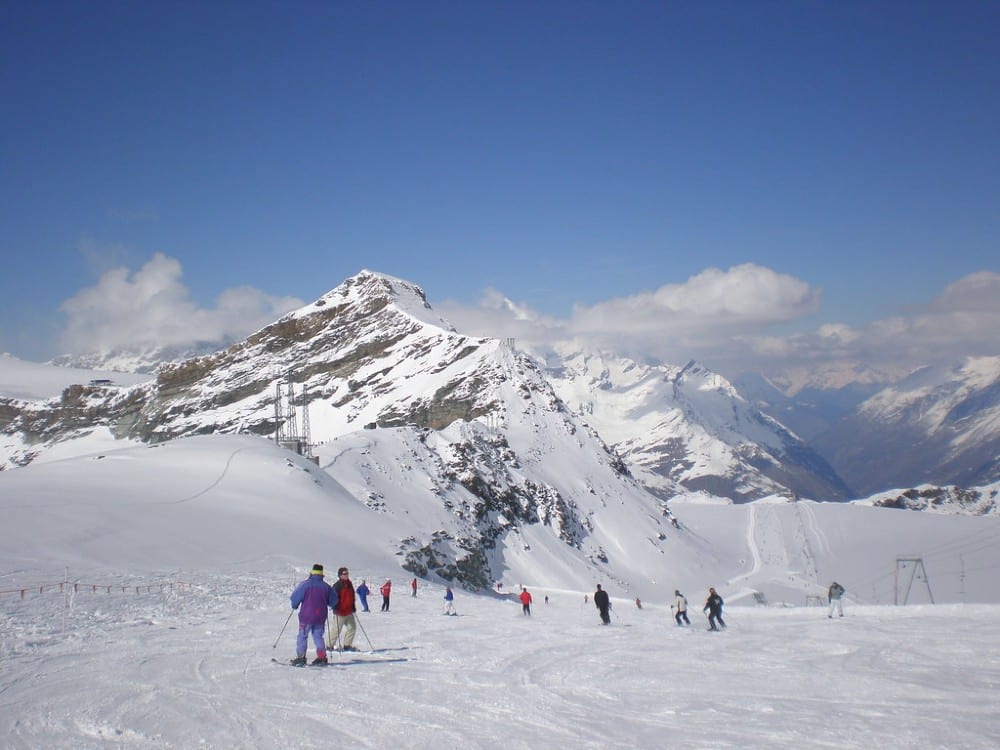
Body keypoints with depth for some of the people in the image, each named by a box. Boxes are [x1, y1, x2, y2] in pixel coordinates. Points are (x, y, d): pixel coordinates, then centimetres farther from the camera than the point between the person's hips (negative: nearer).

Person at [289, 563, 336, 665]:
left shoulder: (305, 584, -9)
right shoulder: (326, 586, 2)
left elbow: (295, 597, -7)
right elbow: (333, 601, 11)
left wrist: (294, 606, 13)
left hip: (306, 616, -4)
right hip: (321, 617, 4)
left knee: (302, 636, 4)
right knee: (318, 636, 14)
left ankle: (301, 657, -2)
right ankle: (322, 657, 9)